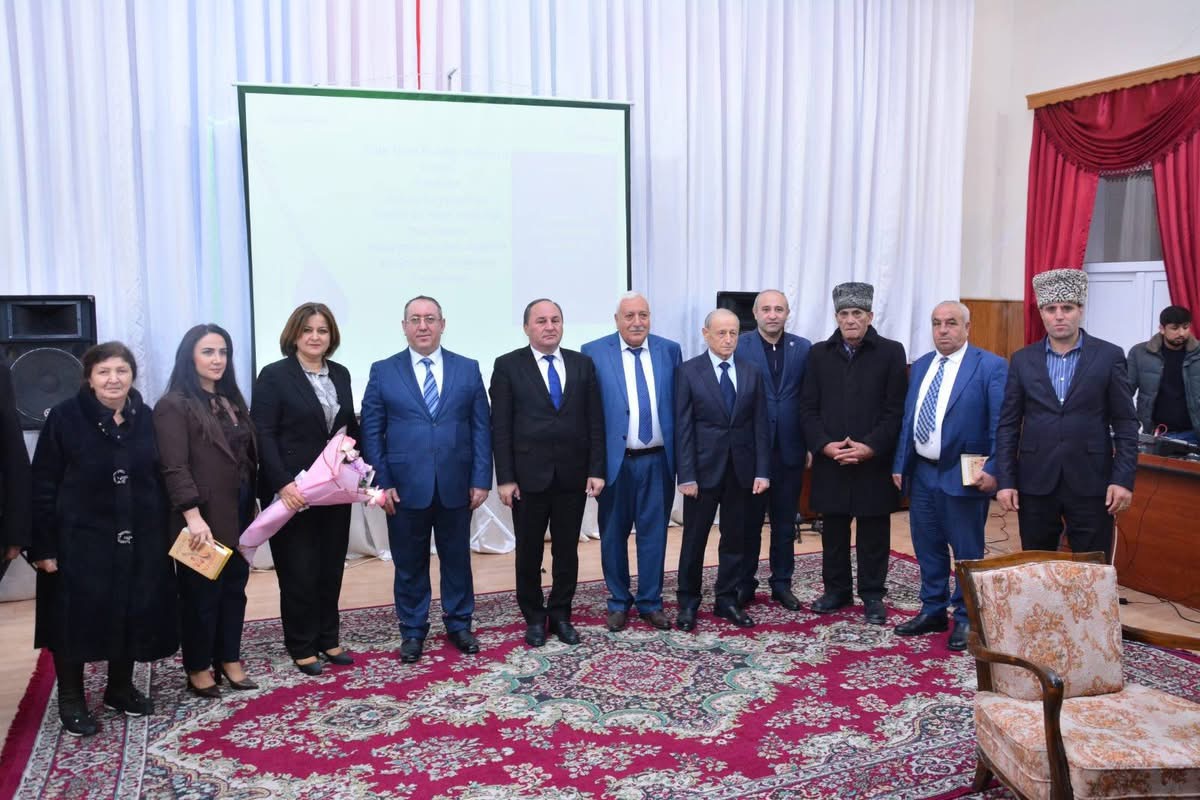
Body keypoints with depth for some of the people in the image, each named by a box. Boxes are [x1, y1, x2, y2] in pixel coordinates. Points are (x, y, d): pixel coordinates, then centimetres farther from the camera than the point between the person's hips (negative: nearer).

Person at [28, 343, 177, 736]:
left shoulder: (147, 419, 3)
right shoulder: (64, 417, -8)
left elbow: (160, 479, 8)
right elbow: (43, 486, -7)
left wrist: (165, 534, 5)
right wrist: (43, 546, -10)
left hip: (139, 541, 4)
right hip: (80, 539, -3)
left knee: (132, 616, 11)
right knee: (75, 619, 5)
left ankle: (120, 688, 31)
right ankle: (71, 699, 23)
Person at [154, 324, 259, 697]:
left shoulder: (232, 400, 12)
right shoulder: (174, 405, -10)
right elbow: (175, 467, -18)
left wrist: (251, 506, 13)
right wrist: (194, 517, -26)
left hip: (237, 515, 7)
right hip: (204, 518, -7)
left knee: (234, 587, 13)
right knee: (201, 592, 5)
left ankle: (229, 659, 26)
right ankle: (198, 668, 20)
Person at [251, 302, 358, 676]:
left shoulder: (340, 374, 10)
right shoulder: (274, 375, -7)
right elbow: (263, 435, -13)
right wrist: (283, 484, -21)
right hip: (293, 492, -5)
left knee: (331, 568, 10)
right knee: (299, 572, 4)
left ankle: (328, 640, 24)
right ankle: (302, 648, 18)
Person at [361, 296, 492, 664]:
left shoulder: (468, 369, 4)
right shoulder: (383, 372, 2)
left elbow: (481, 428, 3)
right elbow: (371, 431, 0)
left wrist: (481, 480, -3)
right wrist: (381, 482, -6)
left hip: (456, 486, 1)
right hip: (405, 487, -1)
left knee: (457, 559, 12)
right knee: (409, 564, 10)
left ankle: (459, 624, 29)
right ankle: (412, 631, 25)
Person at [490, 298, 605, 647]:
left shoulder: (582, 364, 6)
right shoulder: (508, 366, -1)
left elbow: (595, 421, 5)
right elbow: (500, 427, -4)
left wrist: (596, 470, -2)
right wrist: (505, 478, -9)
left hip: (573, 475, 2)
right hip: (528, 475, -2)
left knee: (567, 551, 10)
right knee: (529, 552, 9)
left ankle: (560, 615, 26)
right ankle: (534, 617, 26)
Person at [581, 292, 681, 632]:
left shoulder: (670, 351, 4)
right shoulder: (594, 353, -3)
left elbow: (679, 404, 6)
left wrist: (681, 454, 3)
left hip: (658, 460, 2)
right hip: (614, 460, -1)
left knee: (654, 532, 9)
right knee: (613, 534, 10)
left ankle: (650, 602, 24)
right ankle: (618, 602, 26)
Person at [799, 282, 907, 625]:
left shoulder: (891, 352, -1)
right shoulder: (819, 353, 7)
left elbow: (896, 410, -6)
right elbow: (808, 408, 4)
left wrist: (870, 446, -15)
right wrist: (824, 445, -10)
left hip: (874, 461, -2)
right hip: (830, 460, 2)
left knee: (873, 532, 6)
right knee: (833, 530, 11)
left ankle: (872, 595, 19)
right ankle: (836, 589, 25)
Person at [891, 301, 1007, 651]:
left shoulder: (991, 366, -7)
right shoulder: (920, 366, 12)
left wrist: (993, 471, -18)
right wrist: (899, 464, 10)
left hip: (964, 477, -6)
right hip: (921, 473, 6)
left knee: (967, 552, 5)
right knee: (928, 547, 14)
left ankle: (965, 619, 18)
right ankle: (933, 611, 28)